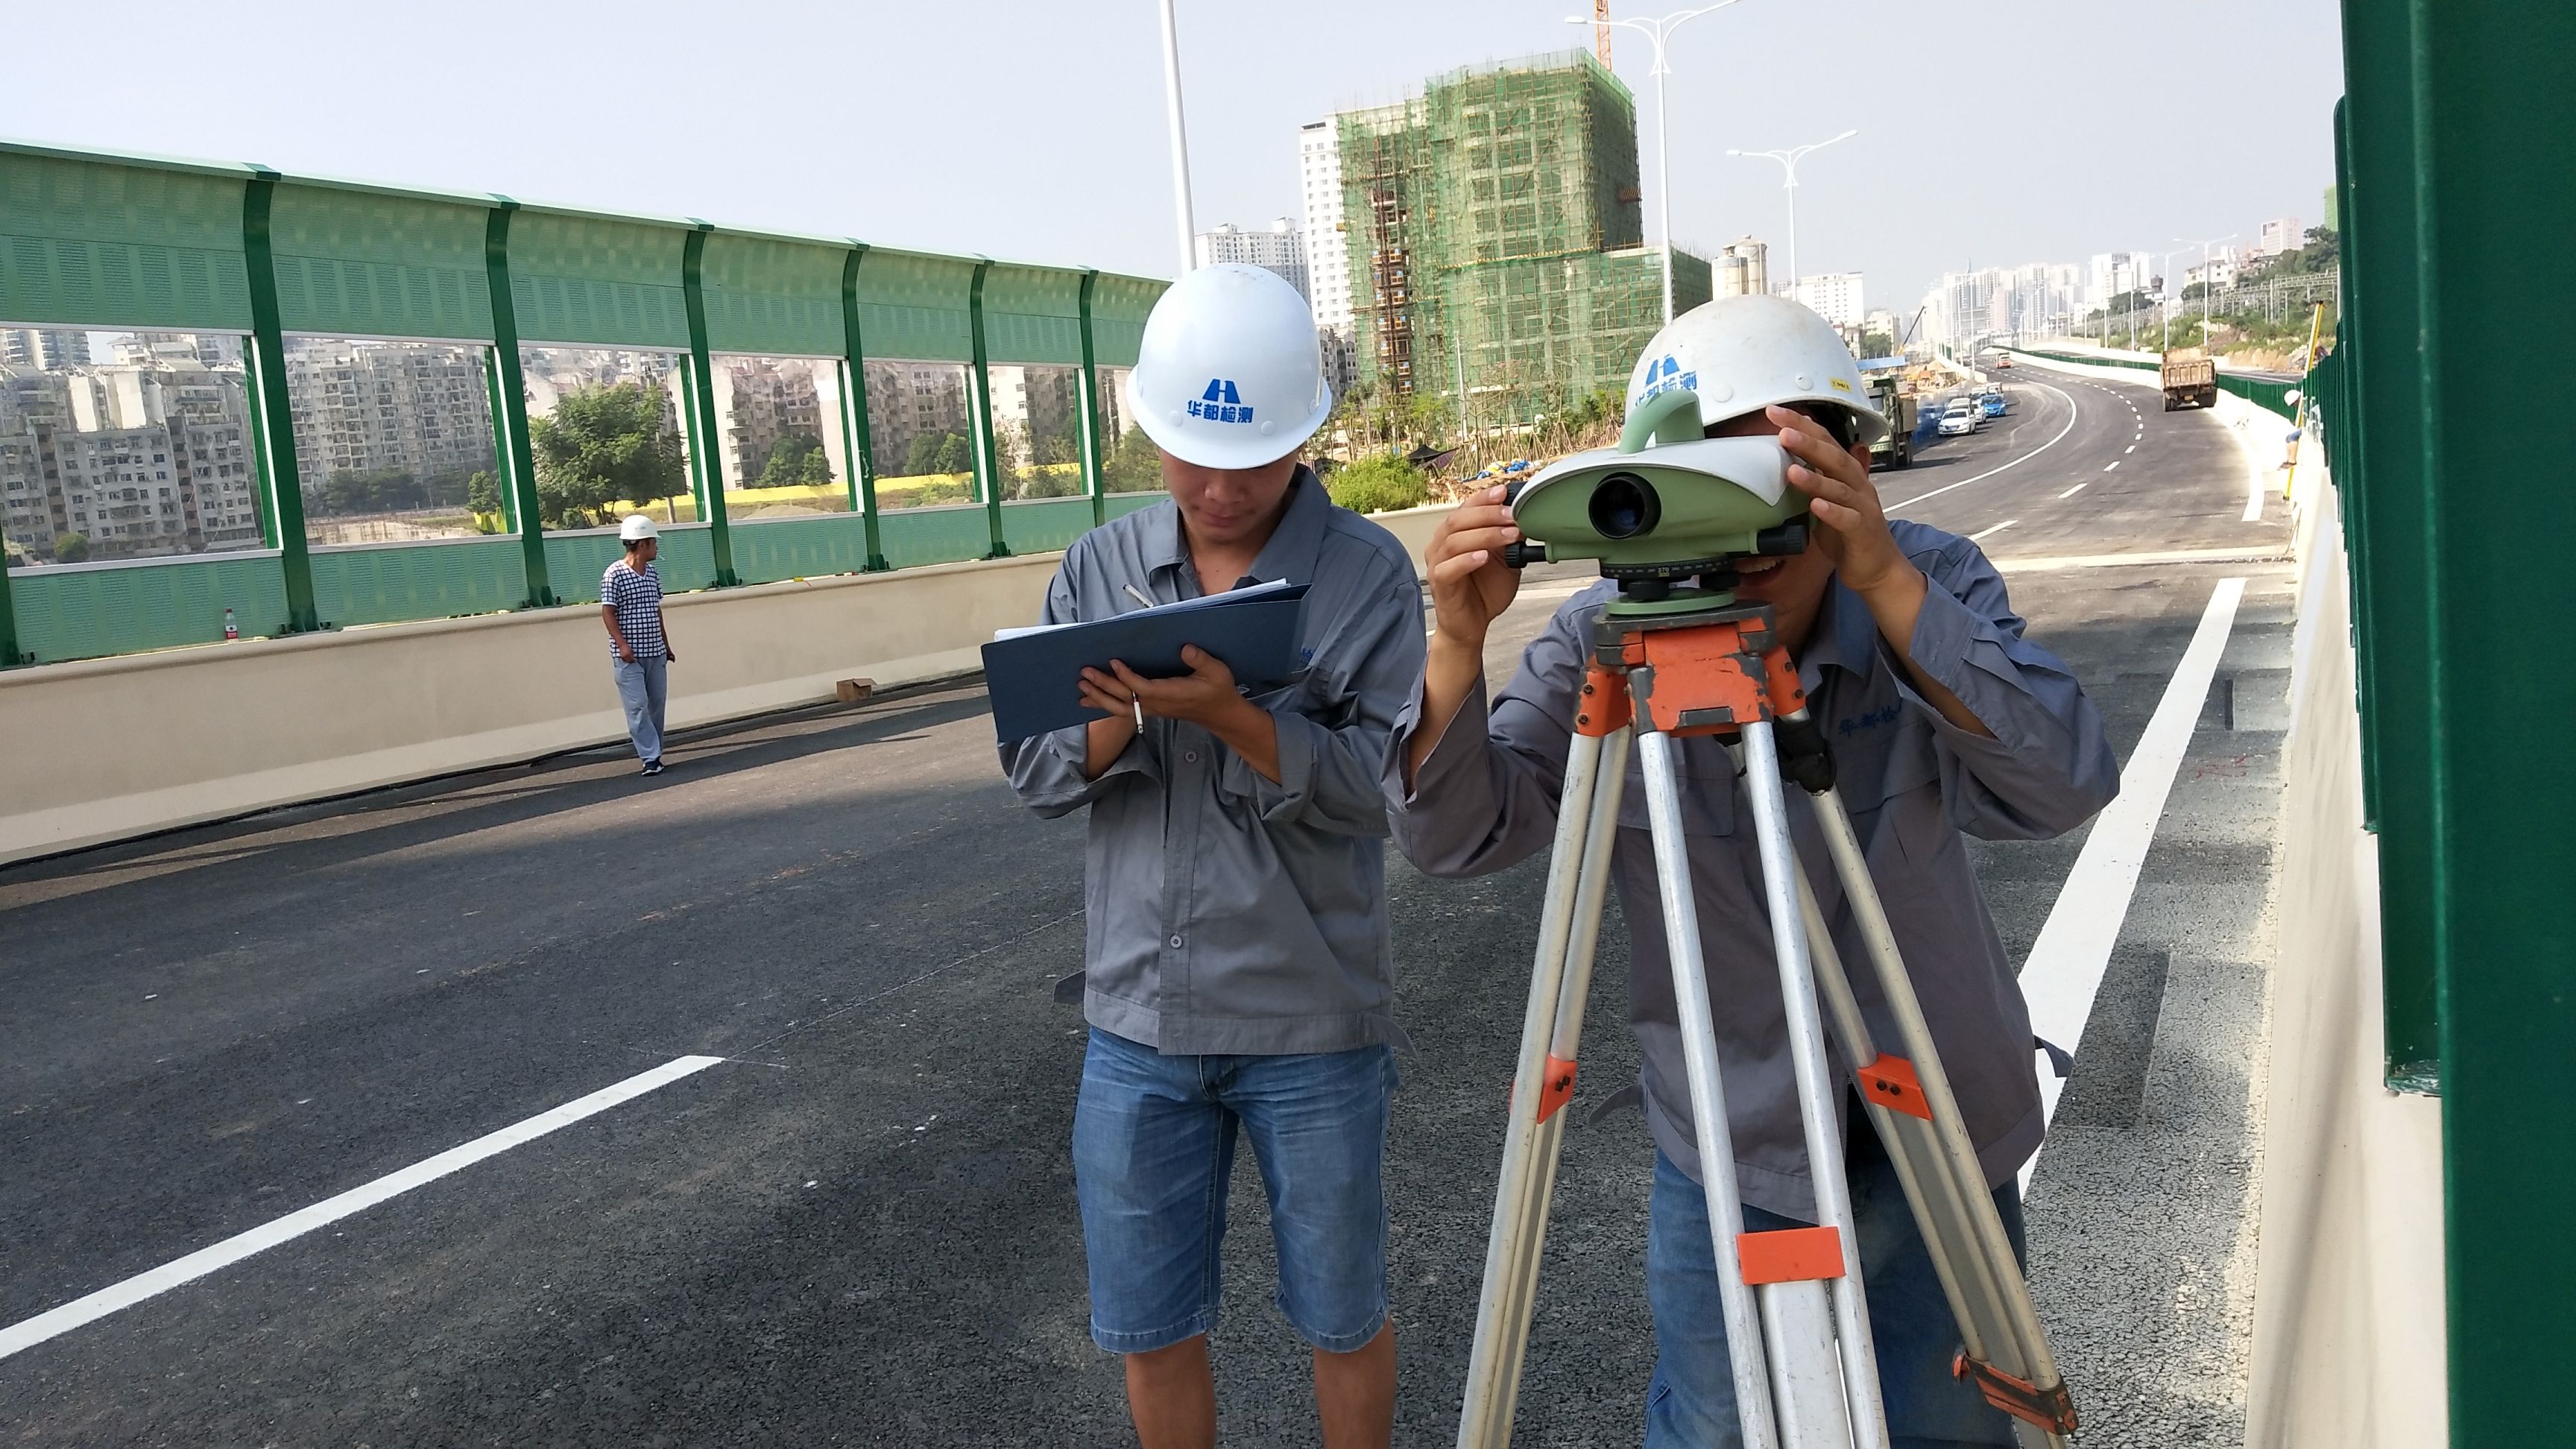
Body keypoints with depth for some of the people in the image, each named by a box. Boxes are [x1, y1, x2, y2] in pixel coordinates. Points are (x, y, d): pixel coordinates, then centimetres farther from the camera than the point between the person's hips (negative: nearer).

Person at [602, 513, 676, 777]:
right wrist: (622, 644, -18)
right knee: (638, 705, -7)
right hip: (629, 655, -7)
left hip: (655, 651, 7)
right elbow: (608, 612, -10)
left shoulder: (653, 573, 11)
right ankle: (650, 757, -7)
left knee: (657, 703, 9)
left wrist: (666, 644, 21)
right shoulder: (614, 575, -9)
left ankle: (654, 752, 18)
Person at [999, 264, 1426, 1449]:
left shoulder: (1369, 573, -8)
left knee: (1339, 1314, 15)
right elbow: (1035, 771, 0)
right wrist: (1122, 710, -20)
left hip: (1312, 1021, -3)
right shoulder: (1099, 569, 3)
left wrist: (1230, 716, -29)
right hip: (1139, 1020, 3)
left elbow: (1380, 789, -15)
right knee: (1148, 1328, 14)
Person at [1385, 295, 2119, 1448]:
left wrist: (1889, 583, -43)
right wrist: (1457, 644, -37)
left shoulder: (1931, 584, -15)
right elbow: (1456, 836, -19)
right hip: (1725, 1148, 0)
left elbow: (2061, 790, -30)